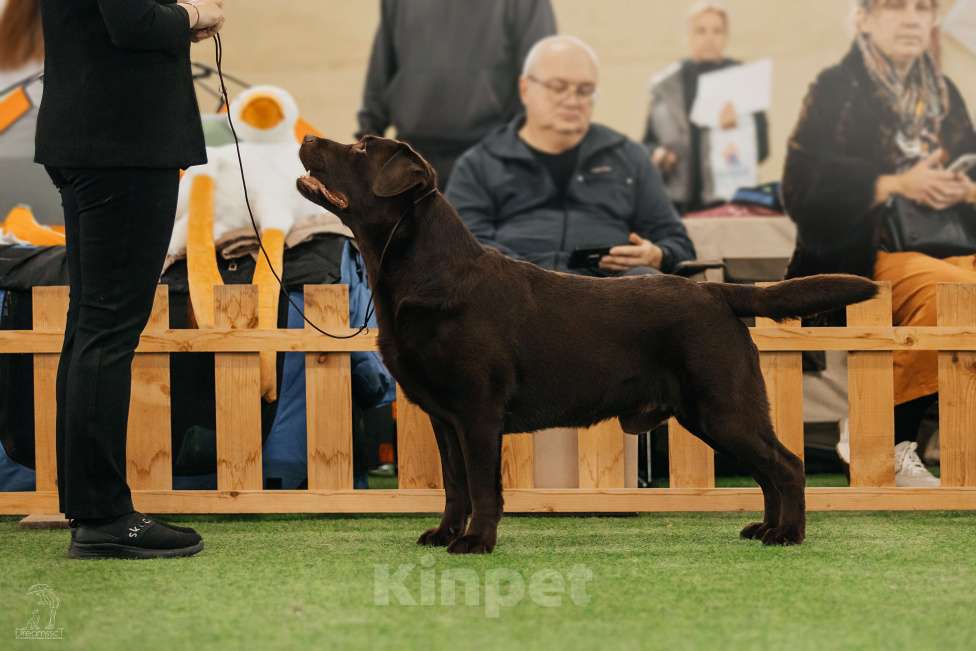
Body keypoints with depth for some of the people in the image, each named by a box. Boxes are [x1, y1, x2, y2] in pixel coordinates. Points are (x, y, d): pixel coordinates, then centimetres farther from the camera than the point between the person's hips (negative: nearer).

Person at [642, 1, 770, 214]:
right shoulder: (665, 85, 12)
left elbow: (762, 148, 0)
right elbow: (648, 144, 18)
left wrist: (738, 127, -18)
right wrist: (657, 155, -4)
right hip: (676, 203, 2)